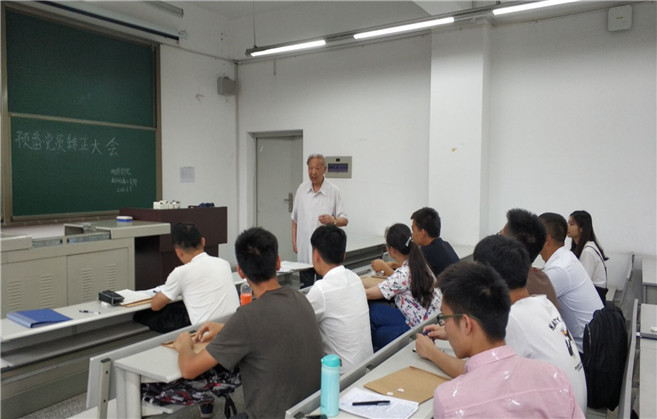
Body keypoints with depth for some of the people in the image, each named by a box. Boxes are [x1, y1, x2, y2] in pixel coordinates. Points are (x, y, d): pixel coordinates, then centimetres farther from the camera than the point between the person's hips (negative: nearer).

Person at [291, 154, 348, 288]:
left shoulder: (333, 191, -3)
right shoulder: (302, 189, 7)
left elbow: (345, 220, -3)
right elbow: (295, 219, 15)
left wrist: (333, 220, -23)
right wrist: (294, 241, 11)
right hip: (304, 251, 3)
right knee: (305, 288, 8)